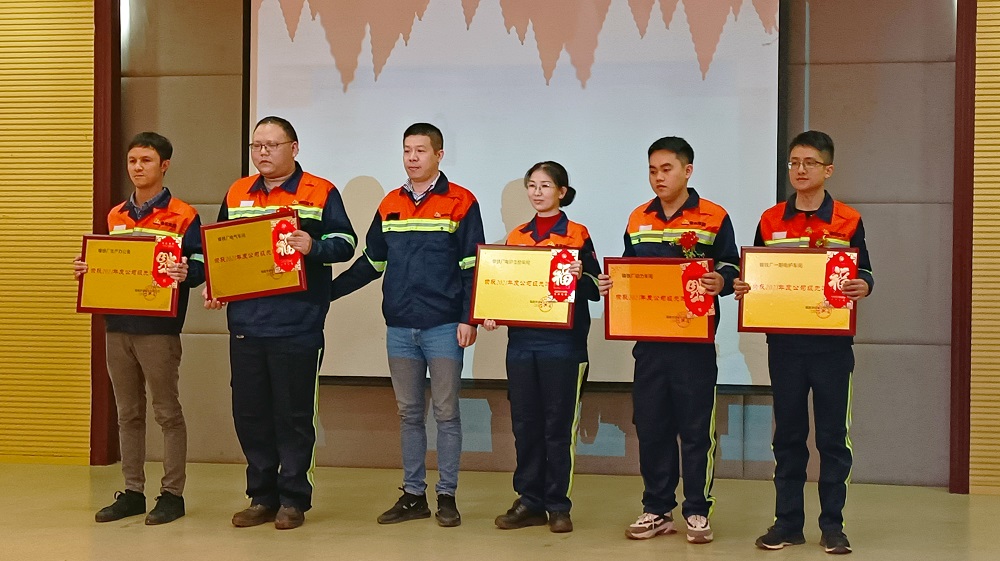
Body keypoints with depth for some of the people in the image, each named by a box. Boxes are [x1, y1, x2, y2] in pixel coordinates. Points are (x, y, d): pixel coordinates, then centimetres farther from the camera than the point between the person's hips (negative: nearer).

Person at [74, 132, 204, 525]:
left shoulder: (182, 215, -4)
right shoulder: (115, 216, 14)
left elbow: (199, 265, -7)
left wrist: (185, 274, -28)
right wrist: (85, 270, 1)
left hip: (159, 328, -6)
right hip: (118, 326, 6)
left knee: (167, 413, 1)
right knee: (128, 414, 11)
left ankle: (172, 494, 8)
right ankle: (132, 492, 18)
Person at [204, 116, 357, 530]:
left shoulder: (320, 192, 0)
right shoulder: (236, 194, 15)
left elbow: (345, 243, -4)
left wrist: (313, 247, -22)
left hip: (296, 323, -5)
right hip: (245, 321, 5)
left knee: (293, 415, 1)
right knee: (249, 413, 9)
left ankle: (293, 499, 12)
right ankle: (261, 496, 21)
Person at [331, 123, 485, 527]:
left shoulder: (460, 202, -2)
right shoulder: (389, 205, 11)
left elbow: (472, 266, -5)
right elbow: (371, 263, 17)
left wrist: (468, 319, -12)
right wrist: (324, 291, 12)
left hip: (444, 327, -4)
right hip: (399, 327, 5)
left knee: (445, 413, 1)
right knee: (409, 414, 9)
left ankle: (447, 495, 9)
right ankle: (413, 495, 17)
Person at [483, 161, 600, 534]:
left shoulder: (577, 235, 1)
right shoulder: (516, 237, 13)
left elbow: (596, 290, -2)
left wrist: (580, 277, -22)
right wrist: (492, 313, -1)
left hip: (562, 344, -4)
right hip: (521, 341, 4)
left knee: (558, 425, 0)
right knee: (524, 423, 7)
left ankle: (558, 505, 8)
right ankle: (529, 501, 15)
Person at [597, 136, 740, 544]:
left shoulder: (714, 217, -1)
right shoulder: (637, 219, 12)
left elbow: (731, 268, -2)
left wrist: (720, 282, -22)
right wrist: (610, 283, -3)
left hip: (694, 339, -4)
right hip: (648, 338, 4)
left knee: (695, 427, 2)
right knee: (650, 426, 8)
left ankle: (697, 511, 12)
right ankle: (657, 510, 18)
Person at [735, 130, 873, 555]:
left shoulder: (848, 221, 2)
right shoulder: (770, 221, 7)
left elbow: (864, 274, 4)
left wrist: (862, 287, -19)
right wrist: (742, 288, -11)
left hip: (831, 340, -2)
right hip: (784, 340, 2)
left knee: (832, 433, 4)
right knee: (787, 432, 8)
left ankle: (832, 523, 12)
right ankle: (787, 521, 16)